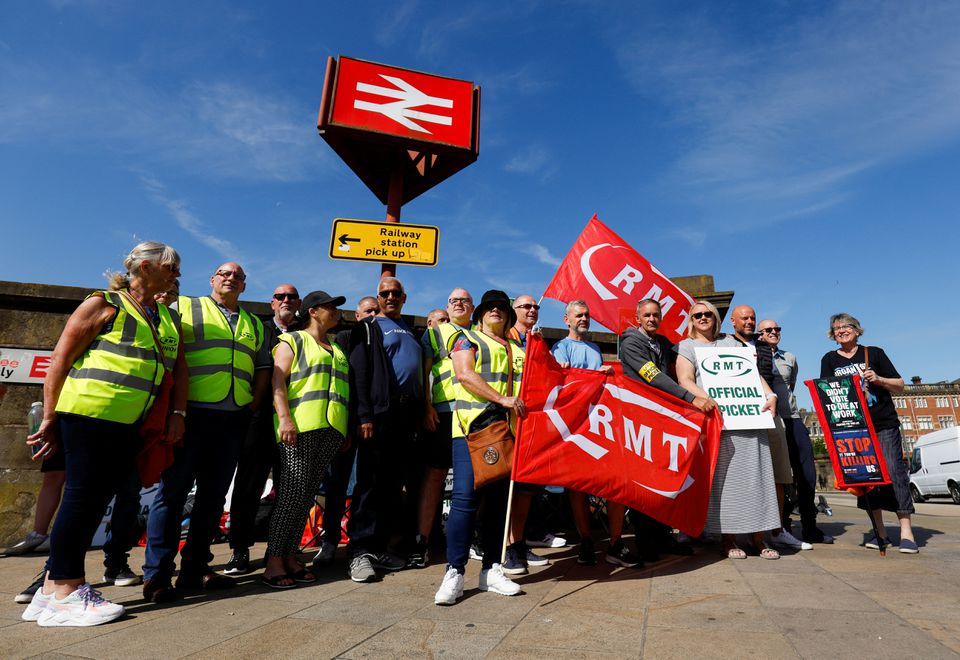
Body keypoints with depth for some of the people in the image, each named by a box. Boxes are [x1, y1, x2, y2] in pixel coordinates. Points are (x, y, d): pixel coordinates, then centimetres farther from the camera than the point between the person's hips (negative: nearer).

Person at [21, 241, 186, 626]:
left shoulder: (169, 318, 18)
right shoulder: (103, 305, -2)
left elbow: (179, 367, 15)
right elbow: (61, 360, -3)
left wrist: (177, 414, 4)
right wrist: (50, 419, -4)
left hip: (131, 423, 7)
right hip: (89, 413, -7)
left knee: (98, 499, 10)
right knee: (83, 495, -2)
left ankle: (59, 584, 22)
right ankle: (62, 593, 9)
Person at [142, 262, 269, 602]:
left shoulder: (254, 325, 20)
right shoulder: (185, 307, 8)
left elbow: (263, 366, 22)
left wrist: (256, 400, 7)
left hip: (233, 419, 5)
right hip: (191, 413, -4)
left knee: (213, 494, 8)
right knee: (173, 490, -2)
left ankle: (195, 568, 18)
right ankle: (156, 574, 7)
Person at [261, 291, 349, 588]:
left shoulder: (337, 349, 24)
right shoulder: (292, 341, 7)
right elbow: (278, 381, -5)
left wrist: (347, 429, 17)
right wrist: (284, 418, -18)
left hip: (331, 430, 6)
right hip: (300, 427, -6)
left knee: (307, 495, 6)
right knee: (292, 492, -9)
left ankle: (290, 556, 14)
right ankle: (273, 561, -1)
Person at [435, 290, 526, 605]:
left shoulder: (517, 350, 23)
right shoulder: (468, 339, 8)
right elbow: (465, 374, -8)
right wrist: (502, 399, -15)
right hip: (473, 426, -5)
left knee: (499, 497, 7)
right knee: (466, 495, -10)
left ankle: (491, 569, 16)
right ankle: (455, 572, -3)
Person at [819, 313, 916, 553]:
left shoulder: (874, 352, 6)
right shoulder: (829, 360, 9)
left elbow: (899, 385, 7)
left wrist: (878, 379, -10)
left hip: (885, 424, -1)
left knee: (894, 471, -9)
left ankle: (906, 531, -4)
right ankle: (878, 530, 10)